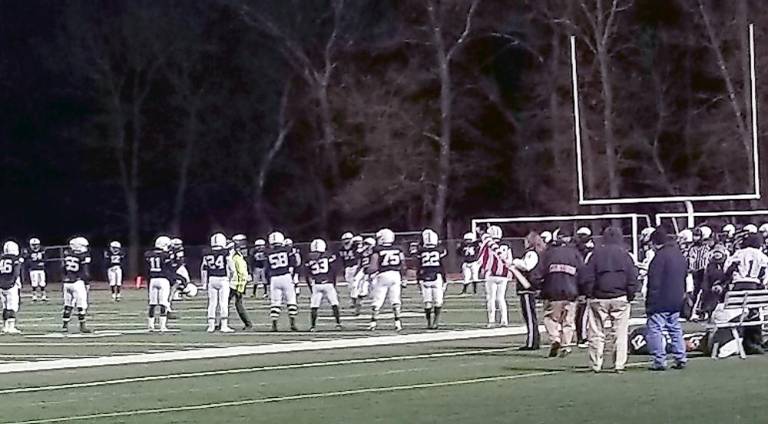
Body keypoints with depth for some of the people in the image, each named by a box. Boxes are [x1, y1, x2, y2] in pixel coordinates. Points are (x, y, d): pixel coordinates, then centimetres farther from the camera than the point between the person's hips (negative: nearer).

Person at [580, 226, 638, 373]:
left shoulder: (596, 253, -1)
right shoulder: (625, 255, 1)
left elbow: (587, 278, -2)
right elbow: (633, 278, 1)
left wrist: (589, 295, 6)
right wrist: (630, 295, 10)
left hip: (599, 299, 0)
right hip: (620, 299, 0)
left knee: (597, 333, 5)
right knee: (620, 333, 4)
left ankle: (596, 365, 4)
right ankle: (619, 365, 0)